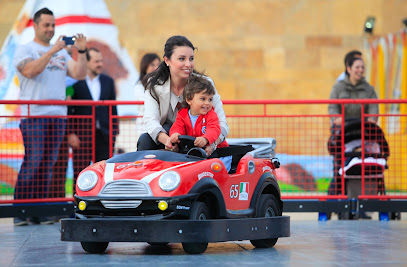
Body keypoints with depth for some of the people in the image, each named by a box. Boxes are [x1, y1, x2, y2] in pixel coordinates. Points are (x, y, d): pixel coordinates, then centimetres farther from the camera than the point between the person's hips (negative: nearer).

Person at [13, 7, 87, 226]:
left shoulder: (61, 52, 20)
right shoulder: (25, 50, 5)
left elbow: (79, 74, 11)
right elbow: (30, 71, -15)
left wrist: (82, 52, -2)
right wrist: (51, 51, -18)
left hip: (57, 115, 5)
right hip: (33, 114, -5)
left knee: (47, 166, 2)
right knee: (32, 163, -12)